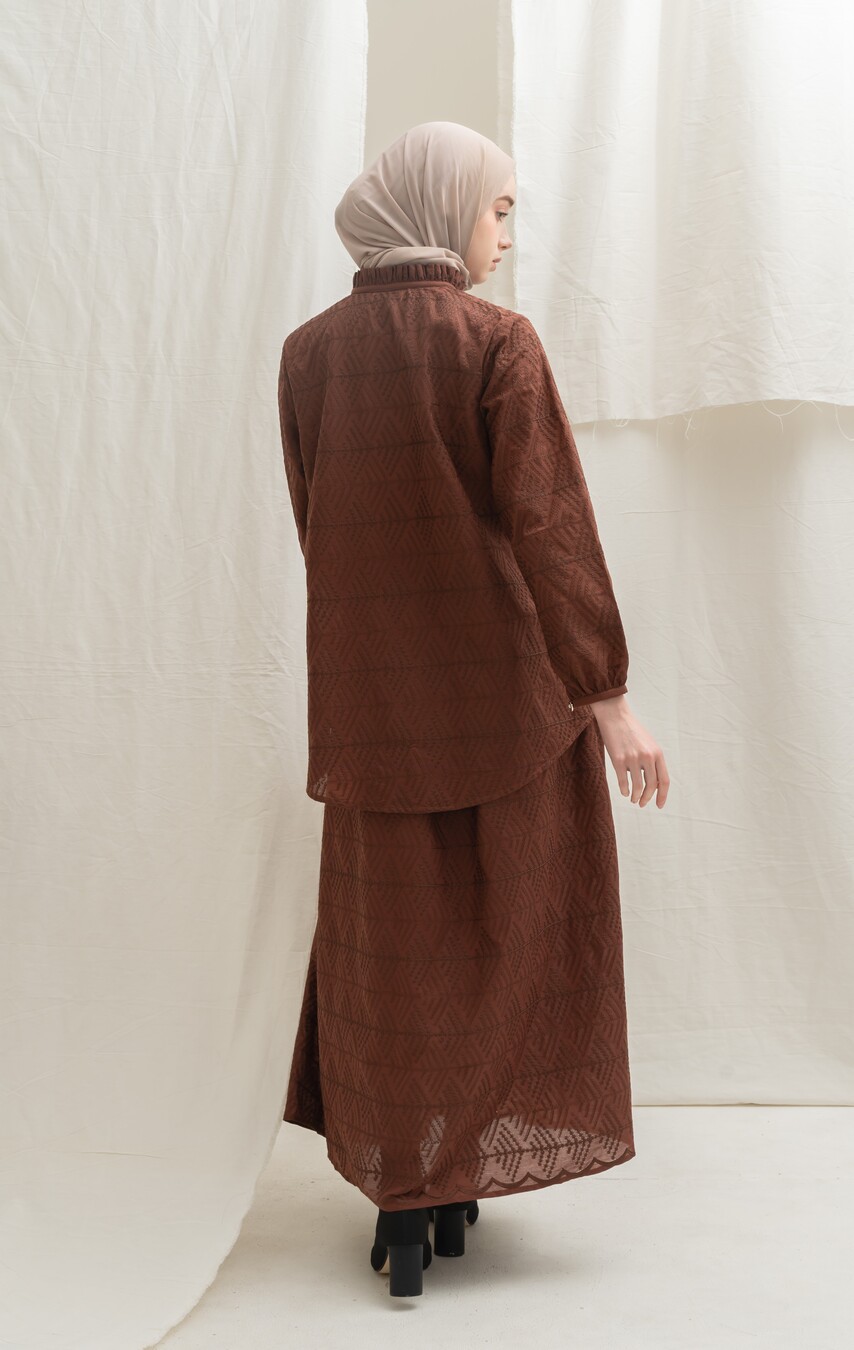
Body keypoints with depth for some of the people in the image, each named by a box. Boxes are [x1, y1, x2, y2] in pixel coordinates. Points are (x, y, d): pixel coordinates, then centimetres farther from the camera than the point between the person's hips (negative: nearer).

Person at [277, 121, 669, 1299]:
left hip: (368, 689, 4)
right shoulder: (497, 341, -10)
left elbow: (315, 528, 11)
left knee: (391, 932, 11)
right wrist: (607, 693, -11)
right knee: (503, 928, 11)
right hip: (503, 682, -4)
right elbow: (551, 526, -14)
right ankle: (459, 1183, 19)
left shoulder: (309, 352, 5)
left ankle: (404, 1206, 14)